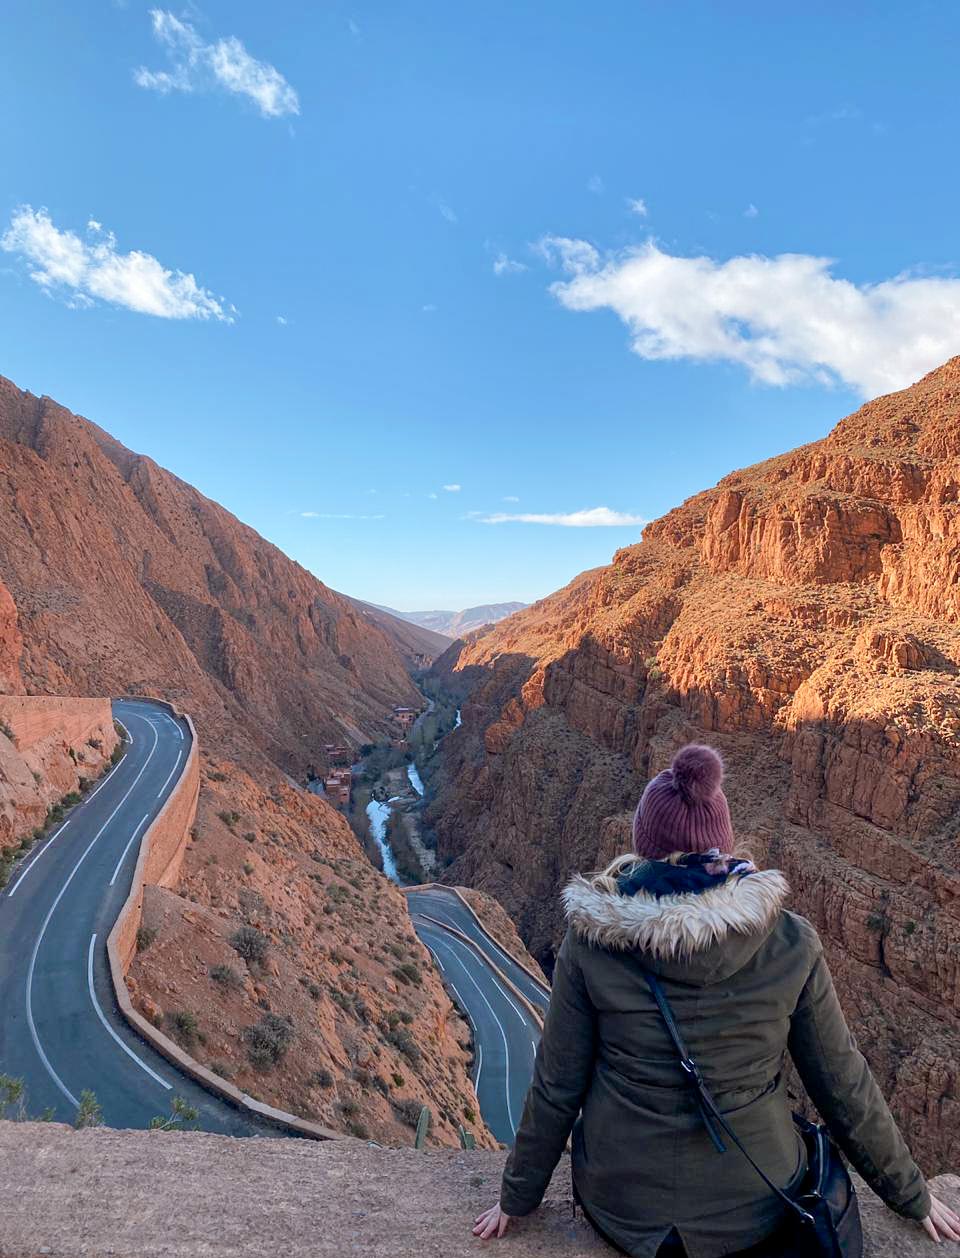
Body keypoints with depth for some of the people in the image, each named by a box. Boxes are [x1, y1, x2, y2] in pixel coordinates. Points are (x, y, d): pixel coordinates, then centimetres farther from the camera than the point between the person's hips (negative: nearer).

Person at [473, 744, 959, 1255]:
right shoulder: (790, 943, -17)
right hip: (752, 1210, 1)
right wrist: (911, 1194, 14)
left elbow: (556, 1084, -9)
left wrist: (517, 1195, 8)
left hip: (621, 1208, 0)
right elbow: (842, 1083, -5)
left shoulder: (590, 940, -19)